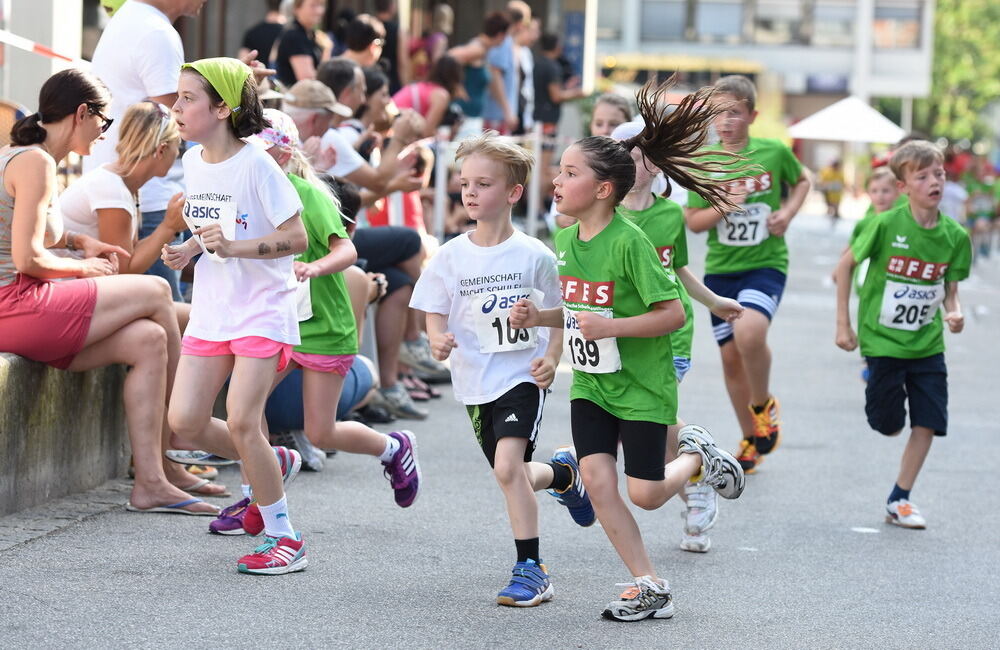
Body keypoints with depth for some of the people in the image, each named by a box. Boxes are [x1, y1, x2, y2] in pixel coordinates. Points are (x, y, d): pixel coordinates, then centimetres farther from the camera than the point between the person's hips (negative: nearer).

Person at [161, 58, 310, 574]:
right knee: (184, 421, -2)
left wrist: (234, 247, -28)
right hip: (211, 311, 7)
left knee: (241, 421, -15)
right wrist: (189, 249, 0)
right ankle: (272, 464, 25)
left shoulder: (256, 165, -15)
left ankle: (283, 537, -3)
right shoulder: (193, 162, 6)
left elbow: (296, 237, -17)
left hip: (262, 310, -7)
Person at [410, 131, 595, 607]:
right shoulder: (450, 257, -1)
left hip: (522, 376, -4)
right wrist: (438, 339, -19)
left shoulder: (535, 256, -6)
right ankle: (563, 474, 47)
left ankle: (529, 569, -11)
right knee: (514, 475, 12)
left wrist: (551, 357, -12)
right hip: (476, 382, 4)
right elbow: (434, 314, 3)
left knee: (507, 467, -21)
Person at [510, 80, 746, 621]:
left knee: (645, 494, -1)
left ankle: (697, 457, 31)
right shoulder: (564, 240, 2)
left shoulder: (629, 242, -21)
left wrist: (609, 326, -27)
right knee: (597, 482, -7)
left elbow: (673, 313, -20)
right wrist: (539, 316, -2)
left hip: (641, 386, -6)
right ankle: (649, 589, 2)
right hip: (590, 384, 6)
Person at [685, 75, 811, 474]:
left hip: (765, 264, -3)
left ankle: (764, 405, -1)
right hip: (720, 268, 3)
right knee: (731, 355, 7)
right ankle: (751, 441, 25)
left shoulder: (775, 153, -3)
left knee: (749, 331, -29)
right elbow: (693, 222, 1)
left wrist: (788, 213, -1)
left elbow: (802, 180, 16)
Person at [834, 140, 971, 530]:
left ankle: (899, 501, 11)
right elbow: (845, 266, -4)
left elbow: (950, 289, 8)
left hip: (928, 343, 3)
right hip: (883, 339, -3)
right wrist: (843, 324, -4)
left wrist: (953, 313, -15)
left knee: (927, 422, -2)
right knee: (889, 426, 2)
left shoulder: (955, 236, -4)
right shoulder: (886, 225, -14)